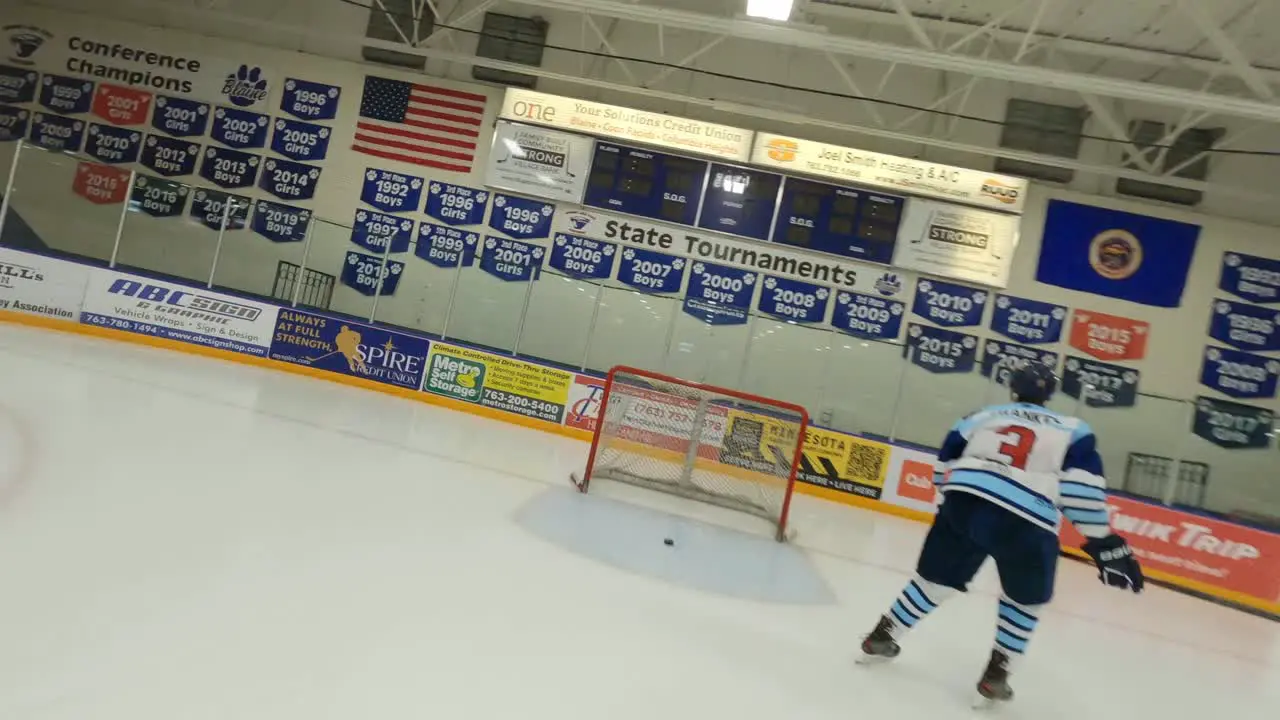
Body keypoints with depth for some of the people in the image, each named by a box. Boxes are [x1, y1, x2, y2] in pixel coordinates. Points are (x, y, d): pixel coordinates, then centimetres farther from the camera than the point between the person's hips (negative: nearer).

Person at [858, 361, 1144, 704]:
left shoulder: (981, 416, 24)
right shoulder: (1073, 429, 19)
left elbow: (946, 465, 24)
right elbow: (1081, 485, 3)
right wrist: (1103, 542, 5)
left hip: (963, 502, 3)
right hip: (1026, 521, -2)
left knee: (936, 578, 21)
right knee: (1025, 600, 23)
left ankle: (880, 638, 28)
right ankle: (994, 676, 23)